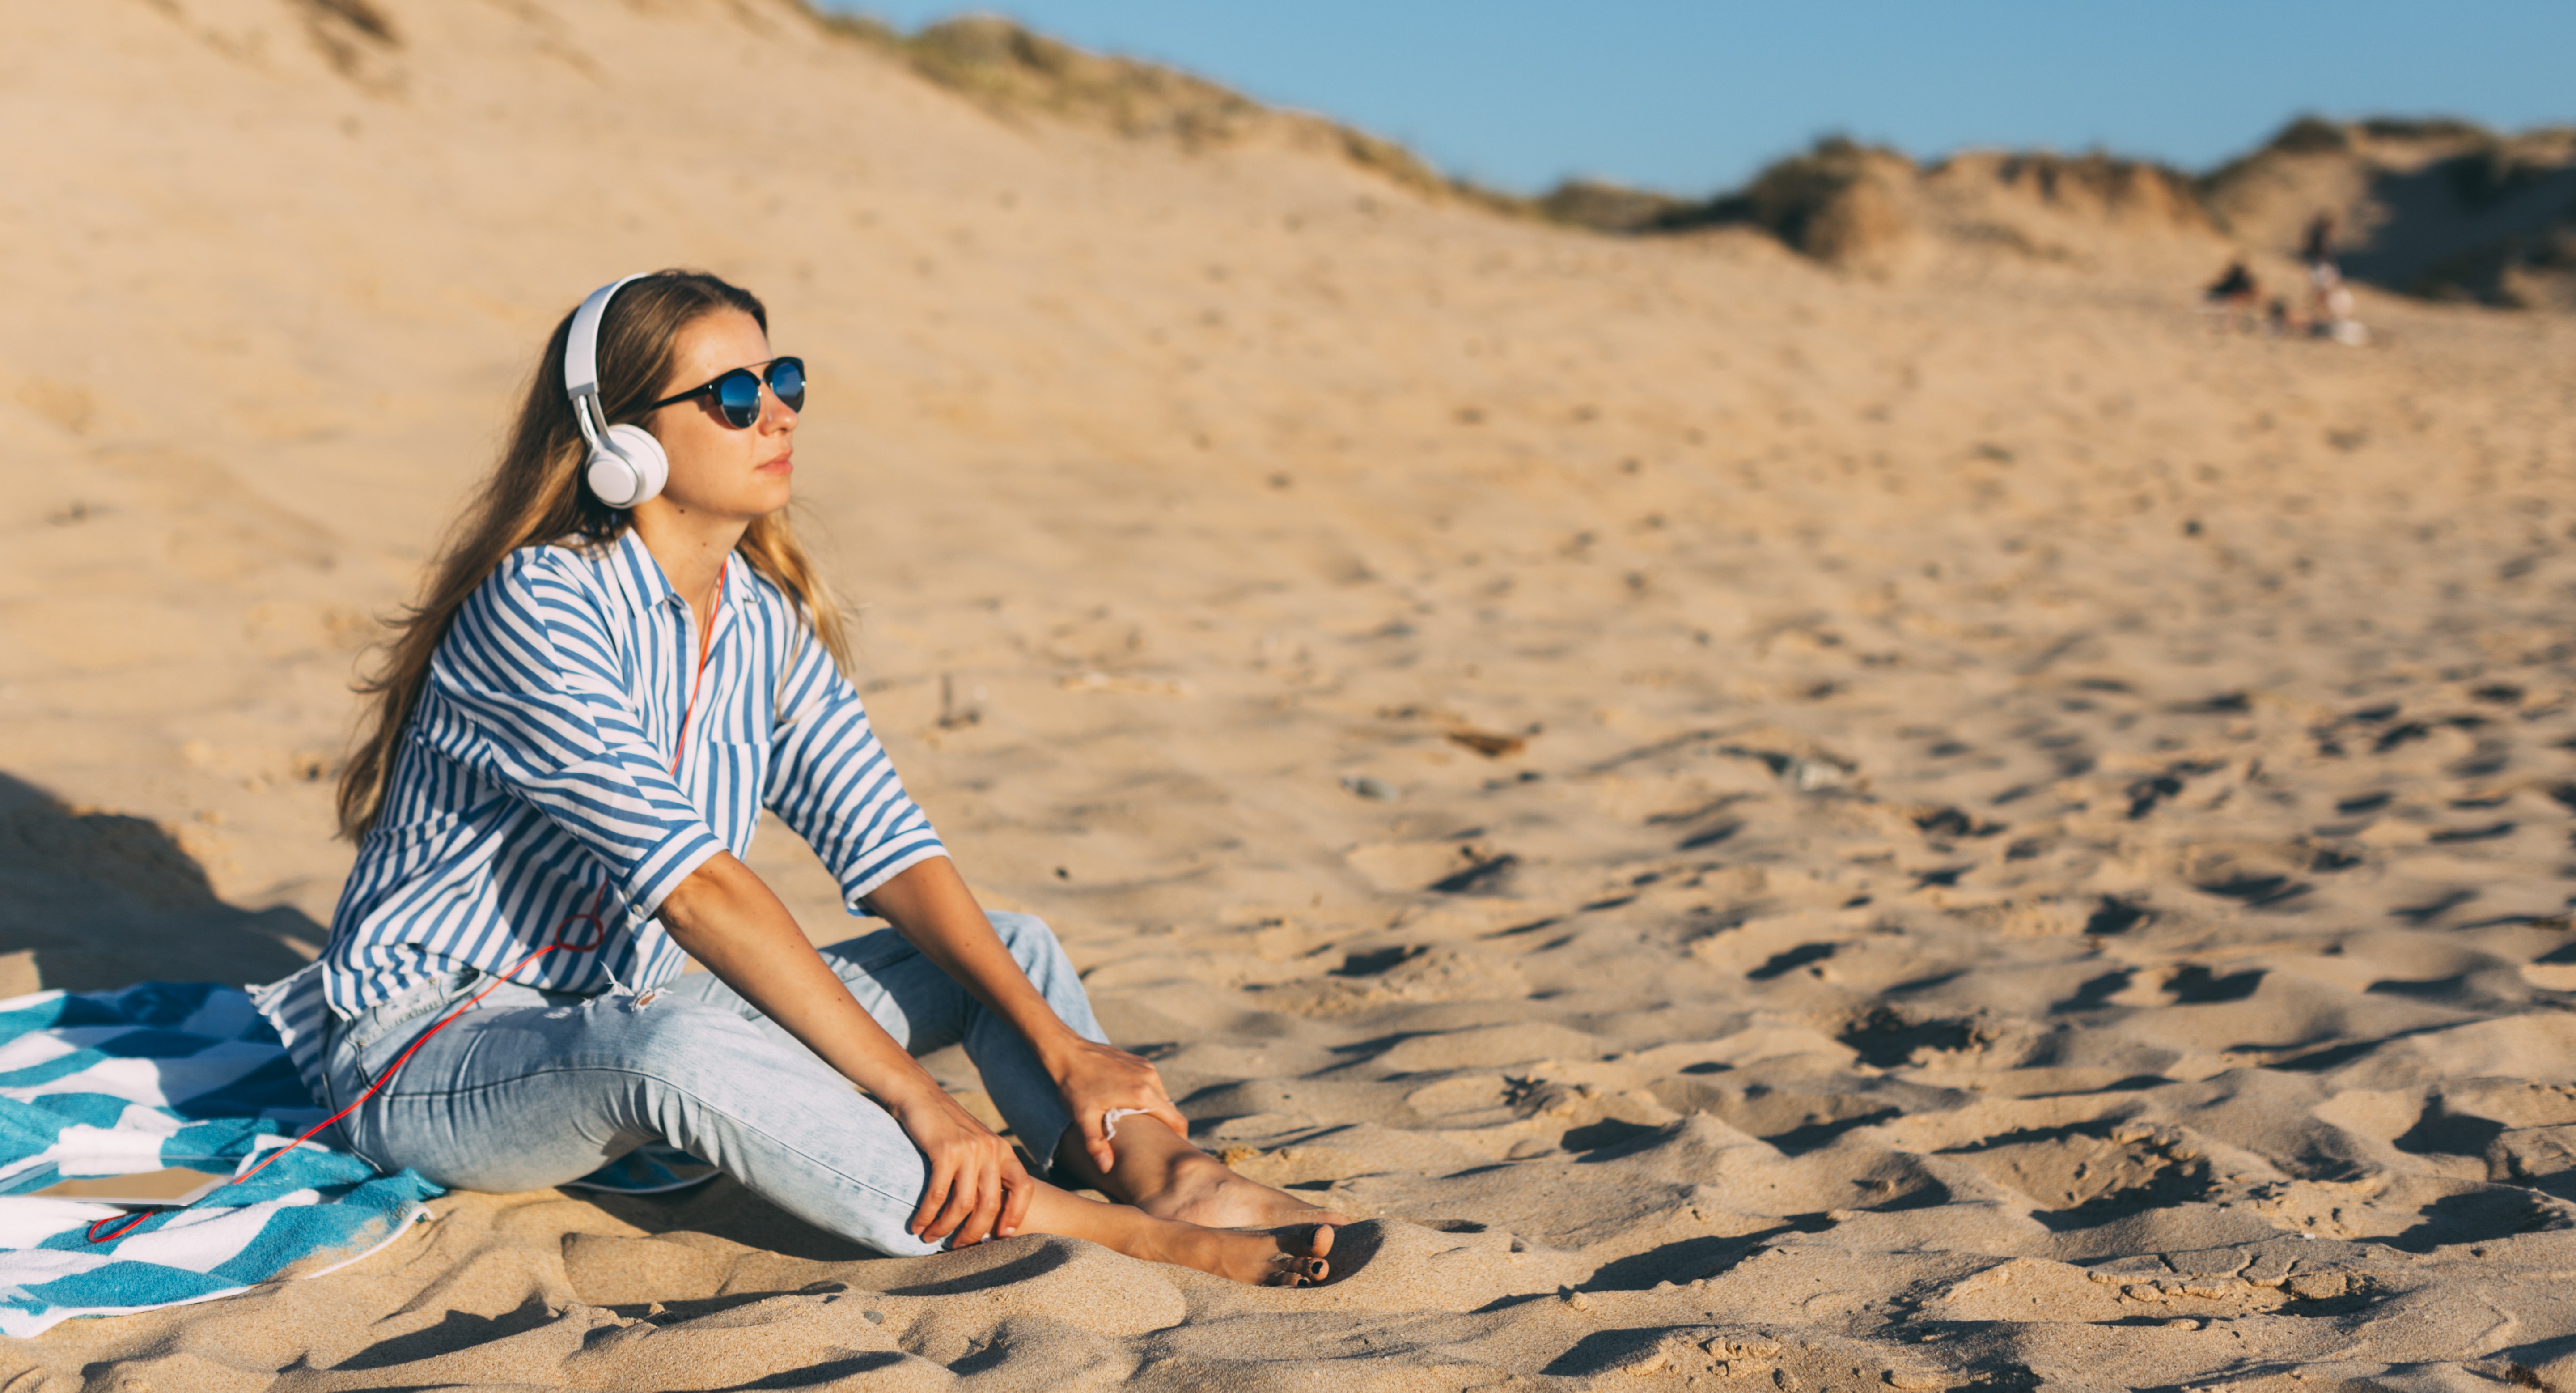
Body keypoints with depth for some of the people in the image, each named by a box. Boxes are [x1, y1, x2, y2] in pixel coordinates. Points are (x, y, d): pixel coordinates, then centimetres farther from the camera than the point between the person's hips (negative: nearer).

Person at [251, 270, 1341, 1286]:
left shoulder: (769, 621, 2)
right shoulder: (536, 609, -21)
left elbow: (889, 849, -5)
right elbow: (696, 886, -31)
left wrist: (1058, 1041, -17)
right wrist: (914, 1094, -35)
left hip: (629, 1023, 8)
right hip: (426, 1060, -8)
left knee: (1011, 946, -3)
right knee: (673, 1044, -41)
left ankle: (1171, 1178, -31)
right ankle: (1124, 1243, -41)